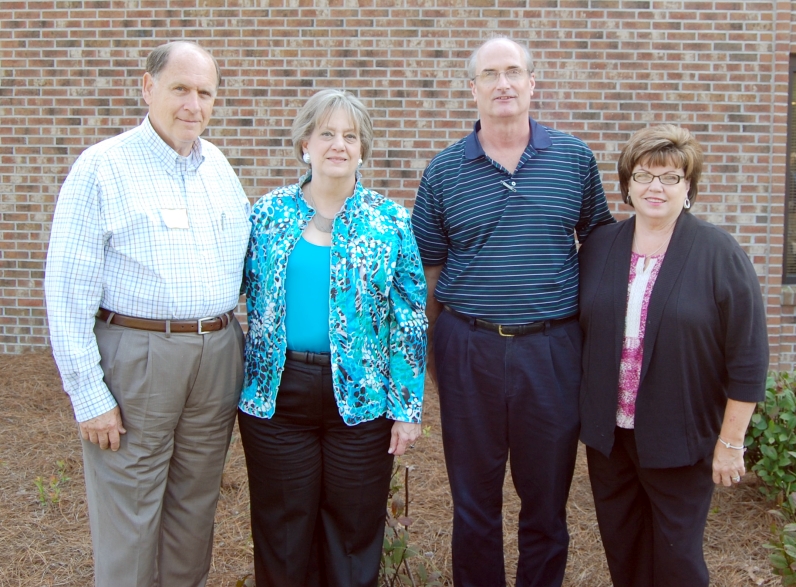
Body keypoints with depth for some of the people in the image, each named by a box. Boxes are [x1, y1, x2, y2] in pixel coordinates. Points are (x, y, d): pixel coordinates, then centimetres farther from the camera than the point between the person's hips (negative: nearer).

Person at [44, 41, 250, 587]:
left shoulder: (219, 165, 10)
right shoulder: (104, 166, -7)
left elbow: (250, 250, 18)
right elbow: (68, 290, -9)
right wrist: (88, 393, -13)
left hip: (218, 355, 5)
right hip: (134, 356, -5)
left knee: (196, 508, 16)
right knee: (129, 520, 5)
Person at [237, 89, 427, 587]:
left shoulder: (390, 221, -1)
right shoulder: (269, 213, 3)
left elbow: (410, 318, -2)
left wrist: (407, 407, -5)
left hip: (360, 399, -1)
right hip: (277, 395, 1)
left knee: (354, 531, 11)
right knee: (282, 532, 12)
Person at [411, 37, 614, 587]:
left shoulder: (575, 158, 2)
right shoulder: (444, 171, 1)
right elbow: (430, 268, 5)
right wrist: (431, 349, 5)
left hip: (552, 349, 0)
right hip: (468, 349, 0)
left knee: (547, 495, 14)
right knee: (474, 500, 14)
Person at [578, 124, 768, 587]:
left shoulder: (719, 253, -10)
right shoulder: (599, 246, 3)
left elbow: (748, 358, -10)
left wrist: (731, 442, -9)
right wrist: (586, 416, 9)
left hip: (681, 438, -4)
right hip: (607, 432, 4)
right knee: (620, 547, 17)